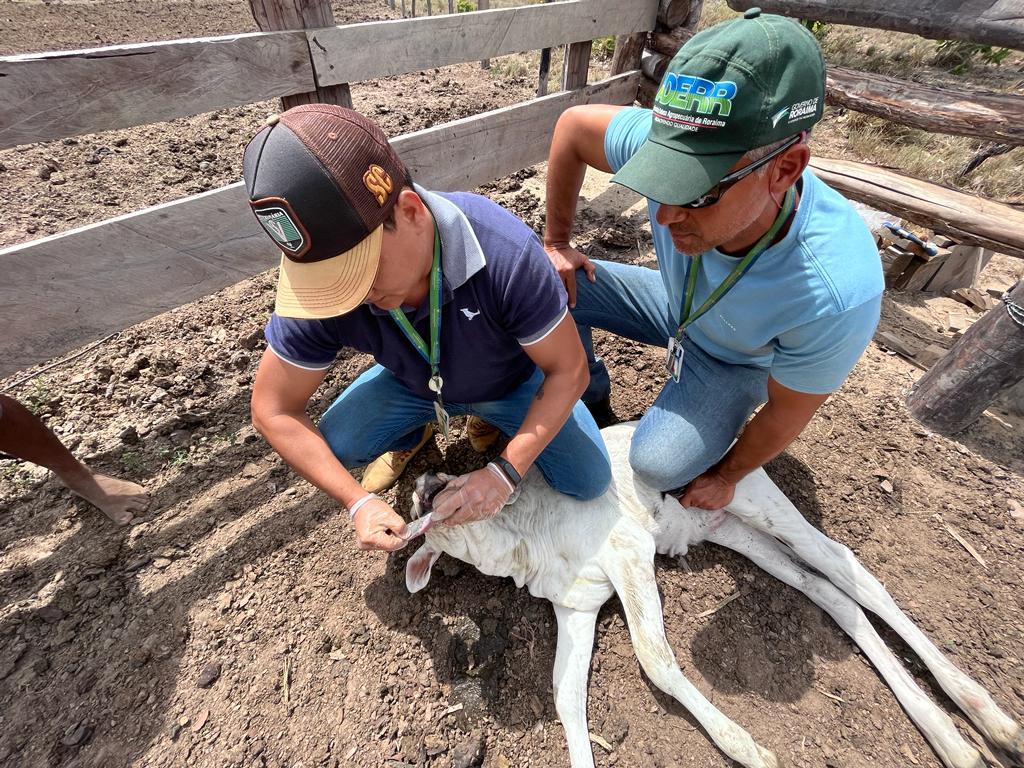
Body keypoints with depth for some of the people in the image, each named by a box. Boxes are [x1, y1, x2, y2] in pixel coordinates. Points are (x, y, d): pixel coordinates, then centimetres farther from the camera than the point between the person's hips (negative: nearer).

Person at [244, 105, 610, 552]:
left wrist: (505, 472, -33)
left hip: (511, 381, -1)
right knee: (335, 446, -20)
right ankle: (413, 435, 15)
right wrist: (358, 502, -27)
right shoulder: (318, 279, -30)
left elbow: (568, 370, -27)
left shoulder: (505, 252, -40)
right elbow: (274, 411, -18)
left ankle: (495, 424, 19)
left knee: (588, 482, -8)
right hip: (413, 384, 2)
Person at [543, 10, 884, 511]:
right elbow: (573, 125, -13)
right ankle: (590, 404, 10)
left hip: (738, 360, -3)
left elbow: (787, 410, -21)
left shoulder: (835, 295, -39)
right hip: (677, 304, 4)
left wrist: (725, 477, -5)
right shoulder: (665, 141, -33)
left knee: (659, 465, -26)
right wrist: (556, 242, -12)